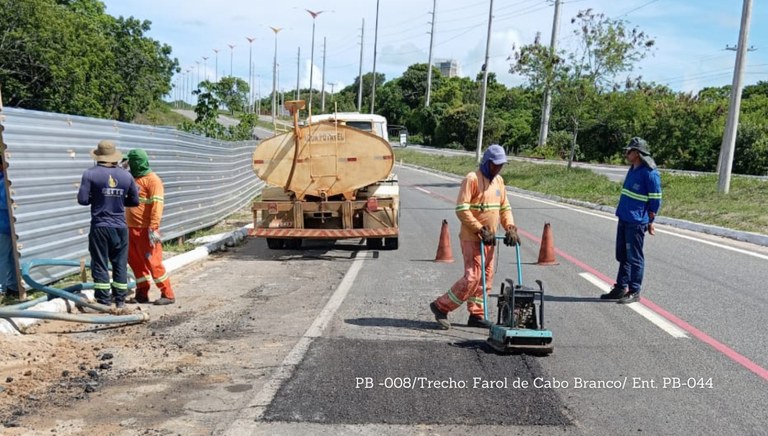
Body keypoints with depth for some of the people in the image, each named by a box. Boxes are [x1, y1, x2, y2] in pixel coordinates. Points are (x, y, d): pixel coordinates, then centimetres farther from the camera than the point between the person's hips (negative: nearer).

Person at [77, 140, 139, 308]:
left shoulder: (90, 174, -8)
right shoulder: (126, 175, 0)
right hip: (120, 227, 2)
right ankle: (120, 300, 16)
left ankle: (104, 301, 7)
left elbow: (83, 199, -11)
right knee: (120, 264, 11)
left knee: (100, 264, 6)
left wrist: (96, 198, 9)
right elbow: (134, 201, 6)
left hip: (100, 227, -2)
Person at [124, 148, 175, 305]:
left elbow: (157, 205, -20)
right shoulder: (133, 178, 14)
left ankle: (168, 295, 4)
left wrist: (153, 229, -25)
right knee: (135, 261, 13)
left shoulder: (152, 180, -12)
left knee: (153, 262, -5)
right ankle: (142, 293, 24)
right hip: (131, 228, 8)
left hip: (146, 230, -8)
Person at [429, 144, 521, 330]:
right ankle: (441, 306, 1)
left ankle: (476, 315, 19)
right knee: (472, 278, -12)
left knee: (486, 279, 9)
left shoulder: (499, 181, 13)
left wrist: (510, 228, 1)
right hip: (472, 238, -8)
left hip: (489, 238, 8)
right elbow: (462, 209, -18)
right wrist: (481, 230, -21)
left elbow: (505, 208, 18)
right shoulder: (472, 179, -12)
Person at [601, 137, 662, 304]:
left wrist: (650, 222, -8)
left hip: (636, 223, -9)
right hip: (623, 219, 9)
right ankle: (620, 288, 25)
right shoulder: (633, 169, 12)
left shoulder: (650, 173, -14)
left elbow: (656, 200, -12)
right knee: (622, 256, 15)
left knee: (634, 258, 0)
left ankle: (634, 292, 9)